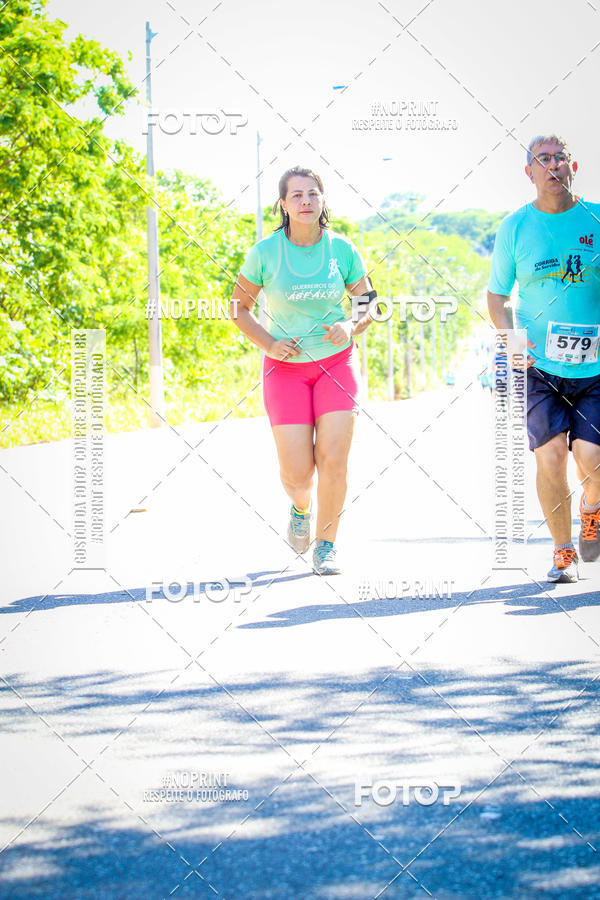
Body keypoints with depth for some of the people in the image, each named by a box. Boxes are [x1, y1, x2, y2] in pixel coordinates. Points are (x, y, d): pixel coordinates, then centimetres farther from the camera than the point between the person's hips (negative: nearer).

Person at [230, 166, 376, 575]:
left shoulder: (341, 249, -3)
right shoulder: (265, 252, -7)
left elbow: (368, 303, 8)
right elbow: (240, 307, 4)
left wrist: (351, 326, -13)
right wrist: (268, 344, -11)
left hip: (336, 362, 1)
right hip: (286, 367, -1)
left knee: (333, 460, -11)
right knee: (297, 472, -8)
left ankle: (327, 545, 9)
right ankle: (301, 507, 30)